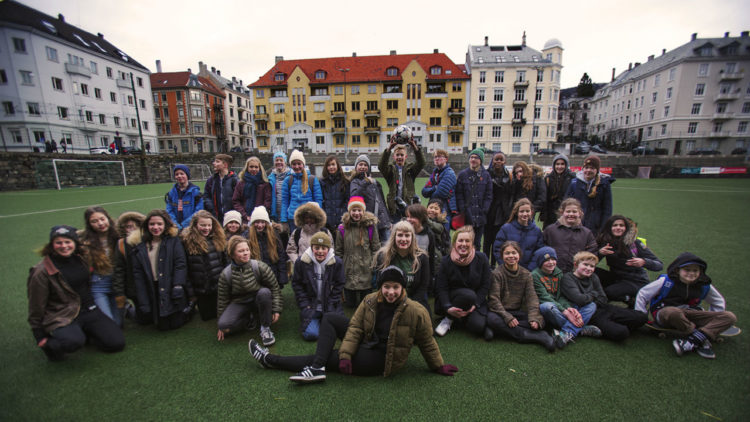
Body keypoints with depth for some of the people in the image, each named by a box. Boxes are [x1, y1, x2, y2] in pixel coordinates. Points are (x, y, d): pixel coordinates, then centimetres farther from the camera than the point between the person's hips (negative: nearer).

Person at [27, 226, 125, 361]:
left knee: (117, 343, -7)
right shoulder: (42, 272, -11)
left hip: (89, 311, 5)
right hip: (62, 318, -4)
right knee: (74, 342, -36)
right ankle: (50, 344, -1)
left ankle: (83, 331, 17)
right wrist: (40, 337, -1)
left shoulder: (80, 259, 3)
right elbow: (36, 307, -5)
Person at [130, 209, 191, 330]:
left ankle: (189, 306, 31)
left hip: (172, 289, -3)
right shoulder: (140, 247, 4)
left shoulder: (174, 241, -2)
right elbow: (138, 275, 3)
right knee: (163, 326, 9)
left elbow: (180, 265, -10)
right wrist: (143, 303, -1)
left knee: (176, 324, 3)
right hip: (154, 293, 3)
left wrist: (178, 286, -21)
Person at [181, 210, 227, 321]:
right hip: (200, 289, -2)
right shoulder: (187, 241, -9)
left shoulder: (218, 238, 1)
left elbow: (225, 262, 8)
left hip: (219, 286, 2)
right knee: (207, 316, 11)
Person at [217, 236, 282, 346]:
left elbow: (274, 287, -13)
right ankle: (248, 319, 7)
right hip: (239, 303, 2)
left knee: (264, 292, -36)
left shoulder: (260, 267, -19)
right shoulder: (225, 274, -12)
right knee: (224, 324, -26)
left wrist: (276, 309, -15)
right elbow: (222, 299, -1)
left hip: (258, 300, -1)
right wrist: (222, 326, 3)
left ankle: (265, 328, -17)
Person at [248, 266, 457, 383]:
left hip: (380, 359, -6)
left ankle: (270, 360, -4)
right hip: (365, 343, 6)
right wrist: (346, 355, -18)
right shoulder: (370, 301, -7)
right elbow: (355, 328, -7)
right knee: (329, 318, -5)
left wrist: (439, 367, 2)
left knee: (326, 357, -13)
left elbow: (427, 343, -5)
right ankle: (317, 367, -15)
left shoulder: (416, 312, -18)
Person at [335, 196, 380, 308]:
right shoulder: (342, 228, -2)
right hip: (349, 273, 1)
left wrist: (374, 264, -5)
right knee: (350, 304, 14)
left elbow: (376, 248, 1)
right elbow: (338, 251, 5)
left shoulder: (370, 226, -4)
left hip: (366, 273, -1)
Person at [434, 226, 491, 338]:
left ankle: (460, 317, 9)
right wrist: (448, 308, -24)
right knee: (469, 294, -35)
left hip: (476, 302, 2)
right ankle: (449, 319, -10)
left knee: (478, 327, -25)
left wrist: (475, 305, -14)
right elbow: (441, 288, -9)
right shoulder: (446, 261, -6)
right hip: (452, 299, -2)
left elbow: (485, 286, -3)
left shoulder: (482, 259, -4)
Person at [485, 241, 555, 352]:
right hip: (500, 311, -3)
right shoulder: (497, 274, -7)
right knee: (491, 318, -36)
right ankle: (526, 335, -29)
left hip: (518, 312, 4)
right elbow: (493, 299, -13)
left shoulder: (526, 274, 6)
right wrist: (507, 317, -24)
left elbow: (532, 297, -1)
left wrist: (533, 318, -18)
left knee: (540, 321, -23)